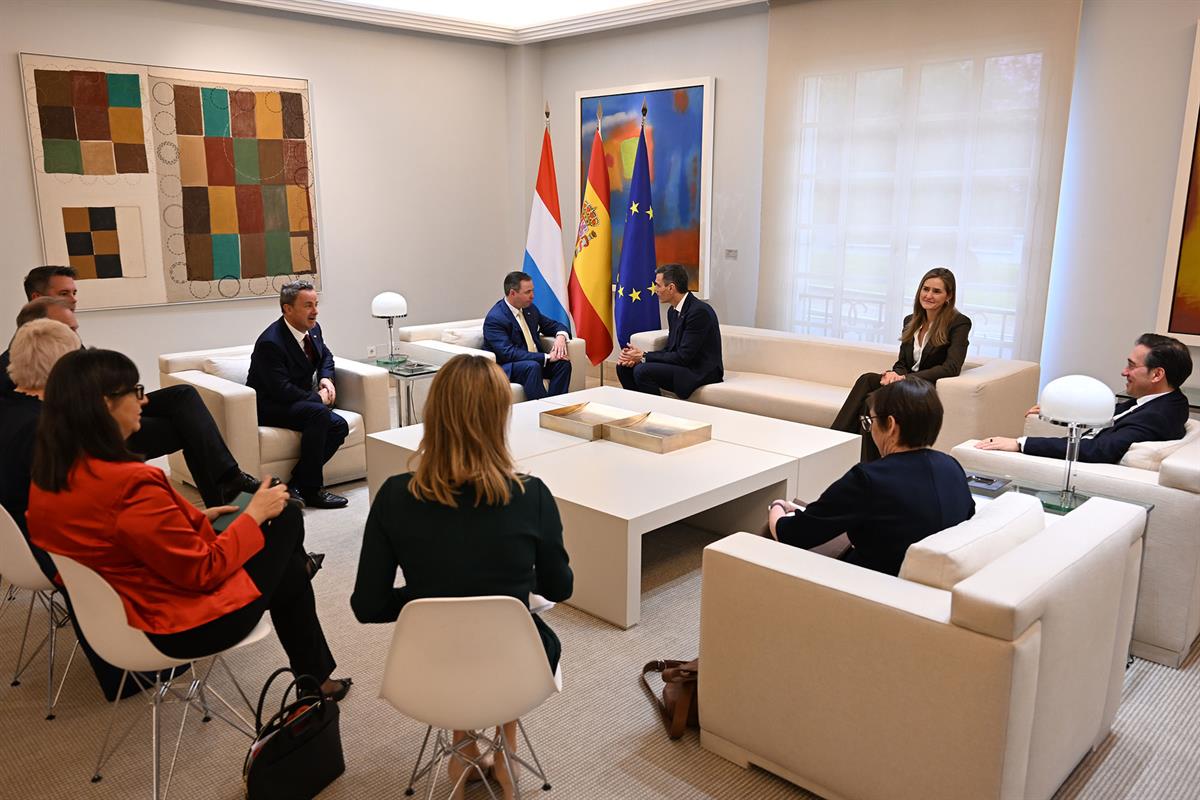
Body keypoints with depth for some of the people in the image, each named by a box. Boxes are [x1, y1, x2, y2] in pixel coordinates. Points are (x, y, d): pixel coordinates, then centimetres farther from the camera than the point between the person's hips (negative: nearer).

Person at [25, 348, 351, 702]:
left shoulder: (47, 477, -5)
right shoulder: (132, 485, -32)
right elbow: (205, 571, -24)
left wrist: (194, 519, 9)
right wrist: (255, 514, -11)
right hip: (183, 627, -9)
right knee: (285, 517, 12)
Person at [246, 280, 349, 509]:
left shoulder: (313, 329, 2)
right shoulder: (270, 343, -24)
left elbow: (326, 355, 23)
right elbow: (282, 391, -26)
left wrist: (326, 378, 2)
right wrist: (318, 397, -15)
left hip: (299, 401, 8)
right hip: (268, 407, -8)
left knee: (339, 427, -15)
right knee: (319, 413, -32)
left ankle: (296, 483, -8)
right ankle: (311, 489, -23)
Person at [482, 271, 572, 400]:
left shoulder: (530, 308, 7)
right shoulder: (494, 318, -16)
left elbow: (554, 325, 19)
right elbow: (508, 353, -25)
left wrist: (560, 336, -8)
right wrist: (546, 357, -27)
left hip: (535, 361, 7)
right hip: (505, 367, -7)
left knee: (563, 363, -19)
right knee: (533, 366, -35)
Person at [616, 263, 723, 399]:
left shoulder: (699, 311, -20)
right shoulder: (673, 311, 9)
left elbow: (683, 356, -22)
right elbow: (670, 349, 12)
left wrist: (643, 356, -15)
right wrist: (638, 356, -5)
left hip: (700, 372, -9)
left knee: (642, 371, -26)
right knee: (624, 366, 1)